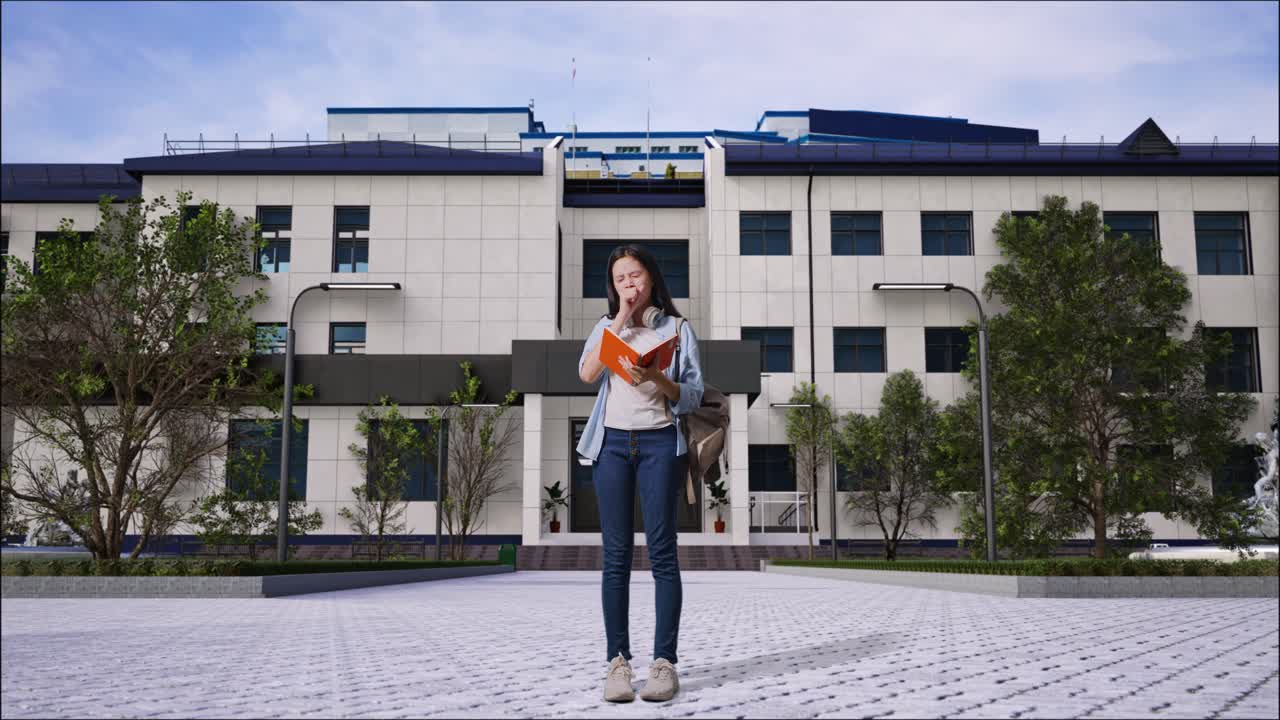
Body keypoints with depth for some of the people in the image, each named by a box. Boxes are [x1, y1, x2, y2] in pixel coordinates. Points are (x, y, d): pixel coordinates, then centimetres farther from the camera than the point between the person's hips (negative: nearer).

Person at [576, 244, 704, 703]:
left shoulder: (676, 328, 9)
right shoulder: (606, 326, 15)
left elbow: (693, 396, 2)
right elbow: (586, 374, -5)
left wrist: (657, 378, -17)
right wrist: (621, 318, -5)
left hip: (659, 442, -2)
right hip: (612, 442, 2)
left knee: (661, 552, -4)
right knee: (616, 555, 0)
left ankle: (664, 662, -2)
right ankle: (617, 661, 2)